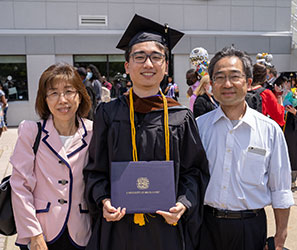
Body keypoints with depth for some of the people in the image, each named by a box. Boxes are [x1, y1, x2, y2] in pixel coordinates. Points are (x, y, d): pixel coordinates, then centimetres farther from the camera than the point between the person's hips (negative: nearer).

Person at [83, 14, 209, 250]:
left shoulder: (181, 117, -1)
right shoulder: (109, 113, 0)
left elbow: (194, 170, 2)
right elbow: (95, 169, 3)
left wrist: (184, 204, -14)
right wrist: (103, 200, -12)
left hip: (167, 225, 0)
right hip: (118, 225, 0)